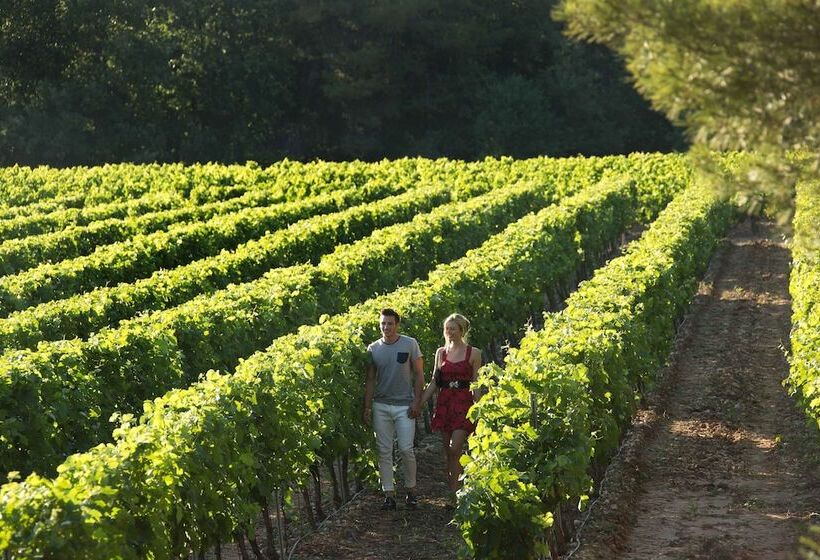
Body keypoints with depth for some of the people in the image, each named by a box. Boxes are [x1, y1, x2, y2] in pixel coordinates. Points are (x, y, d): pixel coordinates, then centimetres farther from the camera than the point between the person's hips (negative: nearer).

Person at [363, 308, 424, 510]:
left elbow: (419, 374, 2)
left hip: (404, 406, -2)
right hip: (381, 406, 2)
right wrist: (367, 407, 1)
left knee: (406, 449, -5)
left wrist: (416, 401, -6)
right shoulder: (373, 349, 5)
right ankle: (389, 494, 7)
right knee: (384, 451, 3)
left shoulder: (410, 344, -1)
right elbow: (370, 380, 7)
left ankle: (411, 489, 13)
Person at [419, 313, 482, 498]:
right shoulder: (441, 352, 10)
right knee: (448, 451, 5)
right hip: (444, 403, 4)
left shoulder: (473, 353, 0)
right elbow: (434, 382, 11)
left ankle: (453, 492, -10)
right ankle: (453, 492, 12)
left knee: (455, 449, -15)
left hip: (463, 404, -4)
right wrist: (419, 403, 4)